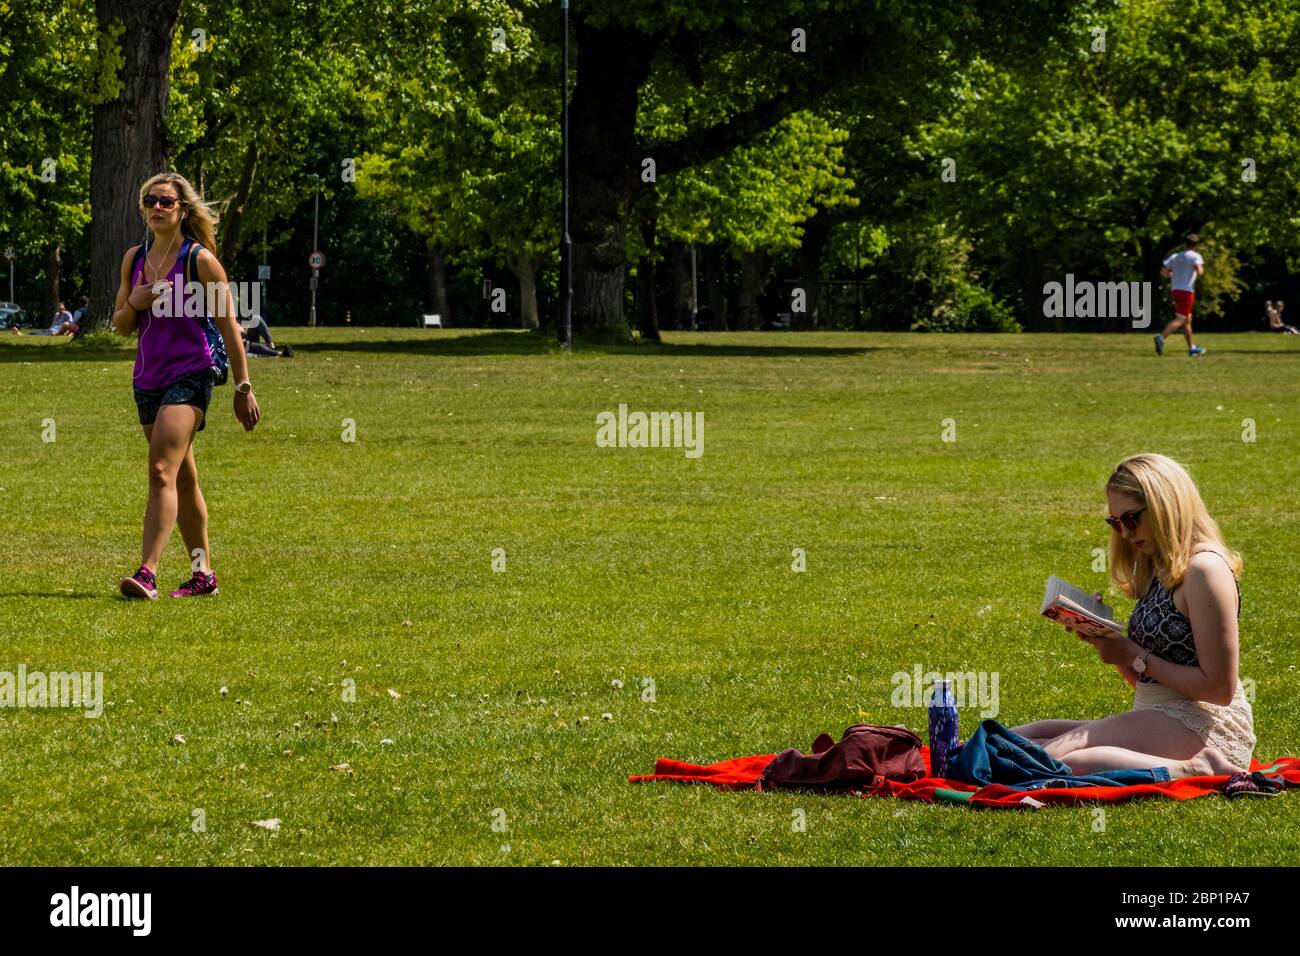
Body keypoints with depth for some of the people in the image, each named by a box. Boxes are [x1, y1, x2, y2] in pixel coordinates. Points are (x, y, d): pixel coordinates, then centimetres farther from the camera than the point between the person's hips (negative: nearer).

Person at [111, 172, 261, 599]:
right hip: (148, 378, 7)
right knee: (183, 480, 14)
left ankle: (147, 573, -29)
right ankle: (203, 573, 23)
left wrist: (243, 388, -5)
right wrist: (134, 303, -8)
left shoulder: (200, 260, -6)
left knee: (162, 471, -20)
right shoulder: (134, 258, 11)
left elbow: (228, 325, -4)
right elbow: (120, 324, 15)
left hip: (191, 375, -7)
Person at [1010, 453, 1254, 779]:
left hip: (1205, 725, -10)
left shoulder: (1205, 569, -11)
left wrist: (1136, 657, -10)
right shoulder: (1160, 570, 19)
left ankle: (1192, 770, -25)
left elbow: (1219, 688, -16)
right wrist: (1104, 639, 4)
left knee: (1054, 755, -28)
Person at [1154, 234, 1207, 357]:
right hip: (1187, 291, -7)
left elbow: (1163, 272, 4)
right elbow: (1199, 271, -21)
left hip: (1176, 291, 7)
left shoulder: (1175, 257, 11)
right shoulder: (1195, 256, -6)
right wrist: (1202, 270, 2)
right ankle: (1161, 338, -29)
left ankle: (1192, 348, 21)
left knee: (1187, 319, 16)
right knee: (1180, 320, -11)